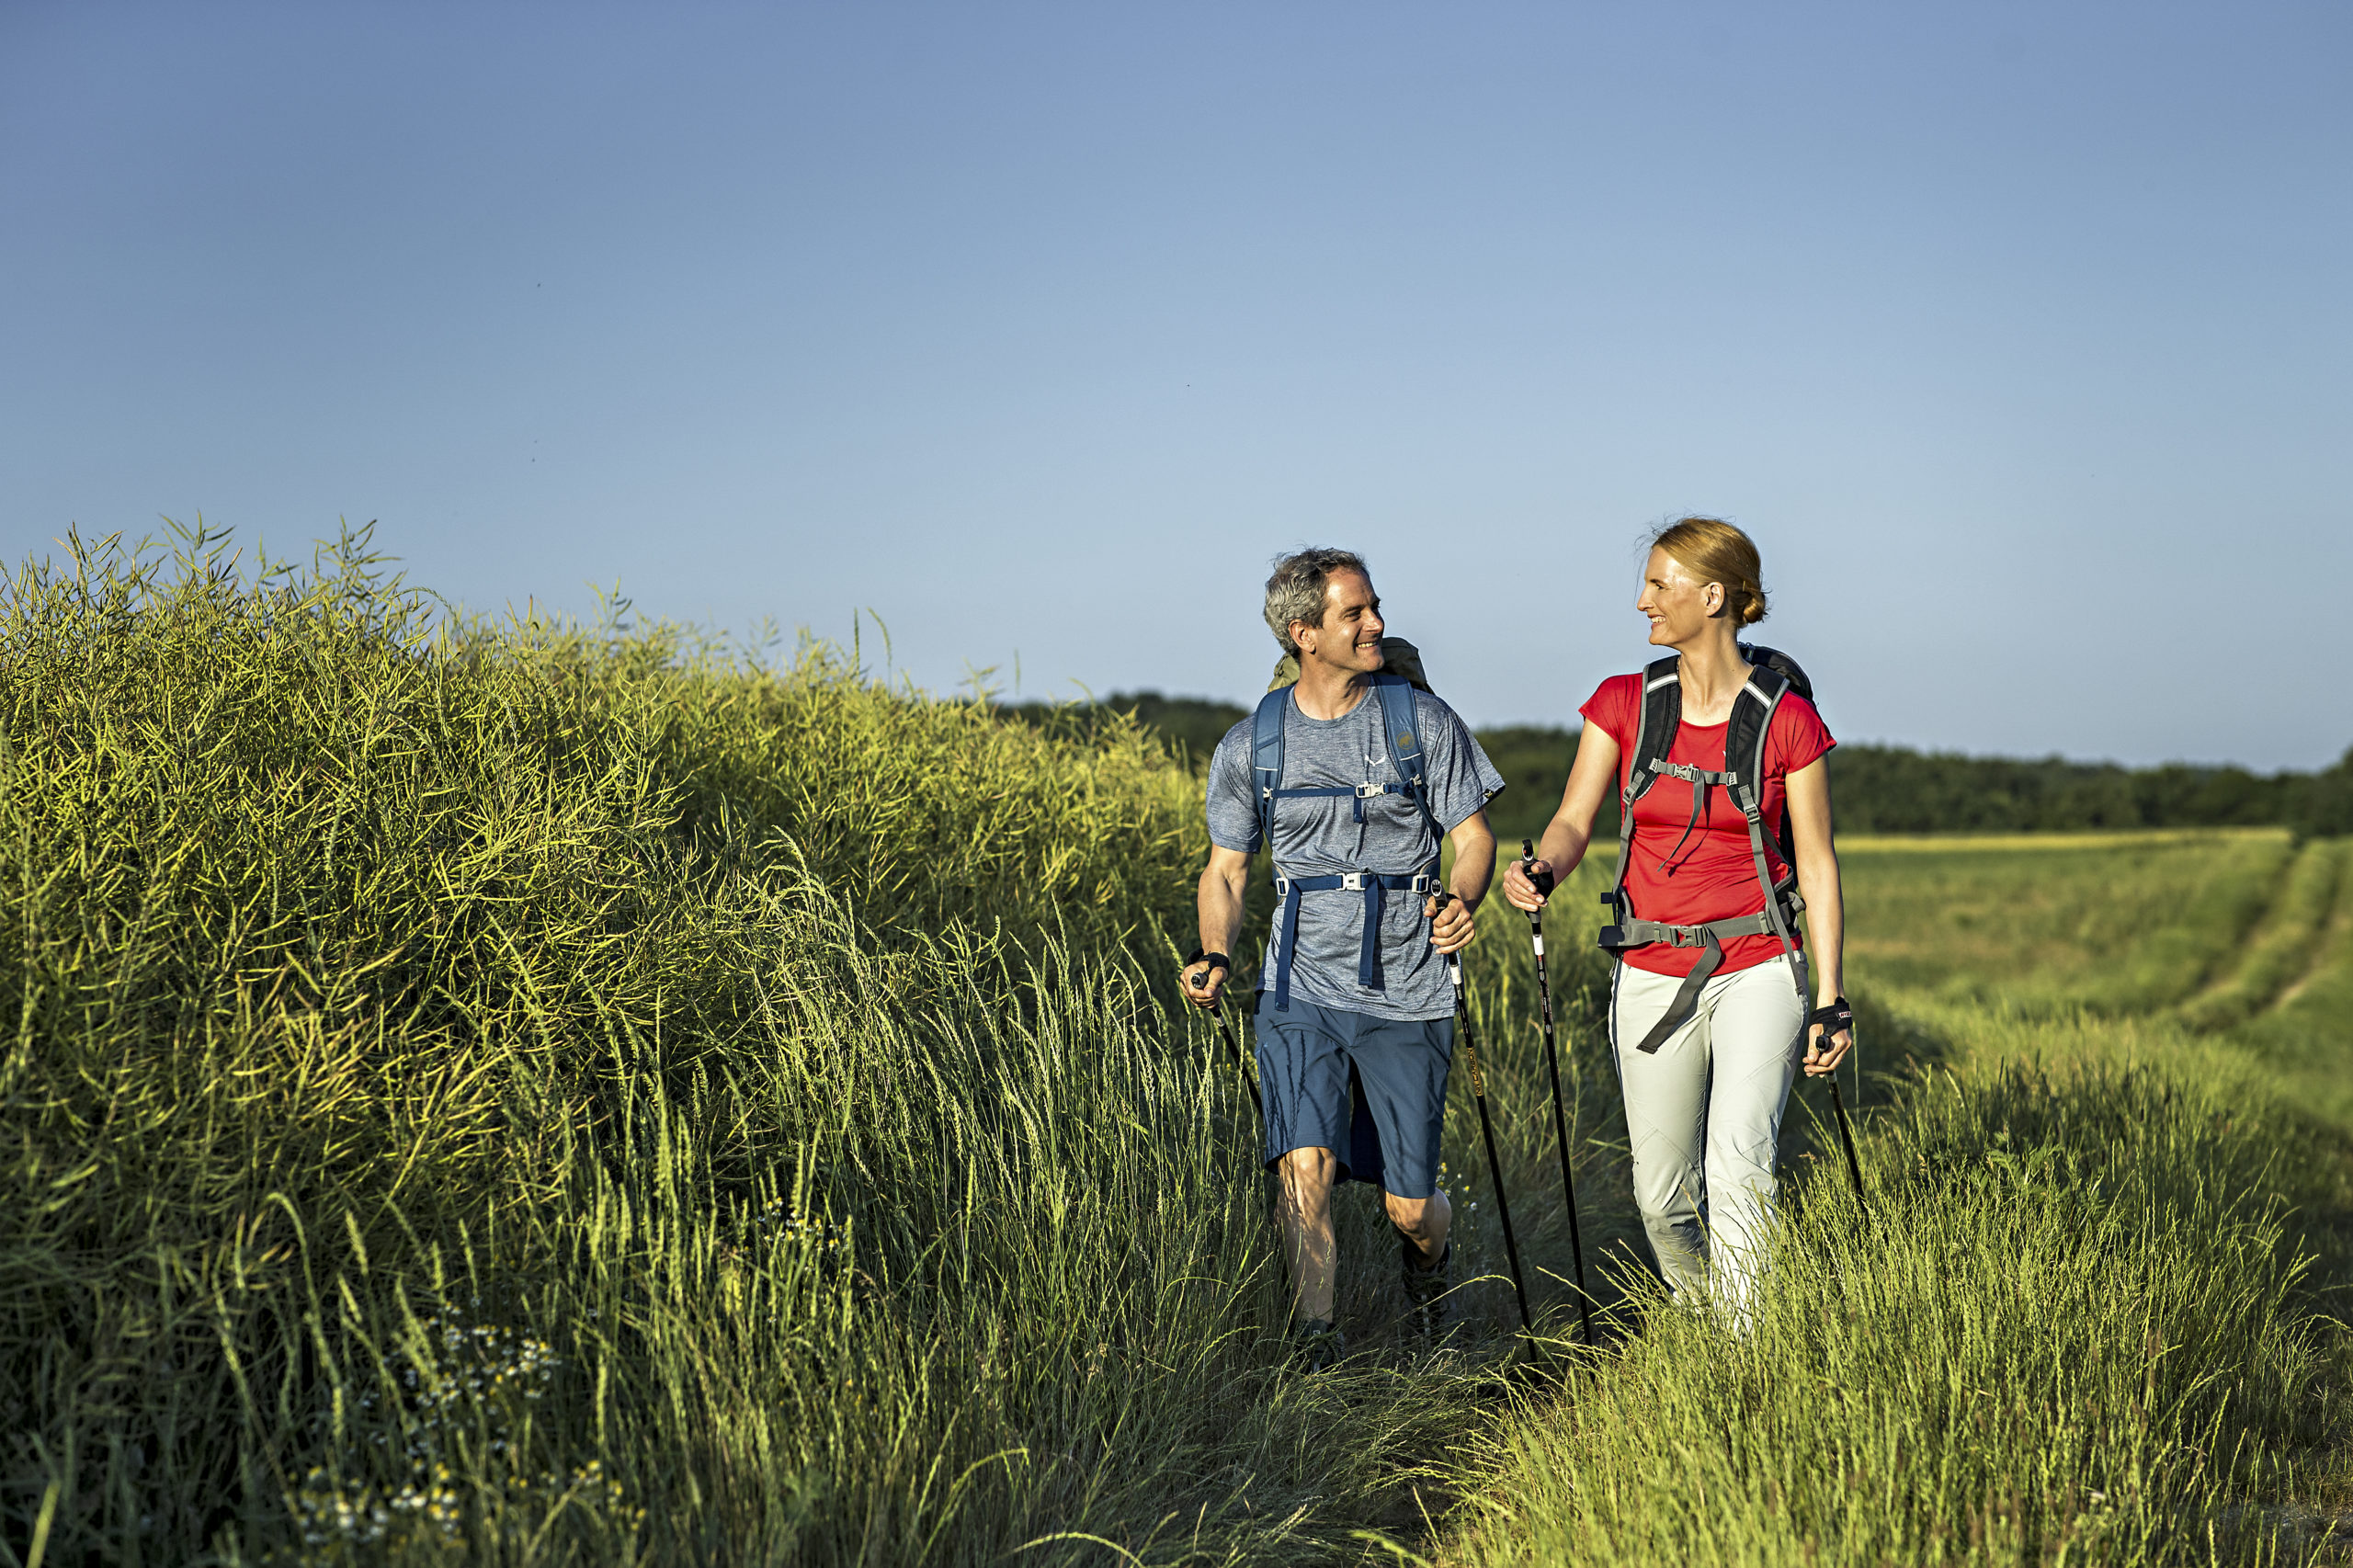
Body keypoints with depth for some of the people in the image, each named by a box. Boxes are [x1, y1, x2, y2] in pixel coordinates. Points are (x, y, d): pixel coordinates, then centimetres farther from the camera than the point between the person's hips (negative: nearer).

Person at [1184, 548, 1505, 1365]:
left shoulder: (1424, 721, 1)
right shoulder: (1248, 747, 3)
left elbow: (1473, 837, 4)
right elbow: (1226, 870, 11)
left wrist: (1462, 900, -18)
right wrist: (1215, 956, -7)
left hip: (1407, 996, 0)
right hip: (1302, 990, 0)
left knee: (1409, 1207, 5)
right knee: (1305, 1167, -19)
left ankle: (1427, 1253, 41)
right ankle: (1316, 1345, -4)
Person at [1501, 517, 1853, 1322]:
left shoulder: (1787, 720, -5)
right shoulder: (1622, 704, 2)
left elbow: (1817, 864, 0)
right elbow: (1574, 821, -4)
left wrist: (1830, 1000, -3)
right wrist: (1539, 870, -28)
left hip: (1757, 968, -3)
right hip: (1652, 975, 3)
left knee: (1737, 1172, -20)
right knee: (1662, 1195, 8)